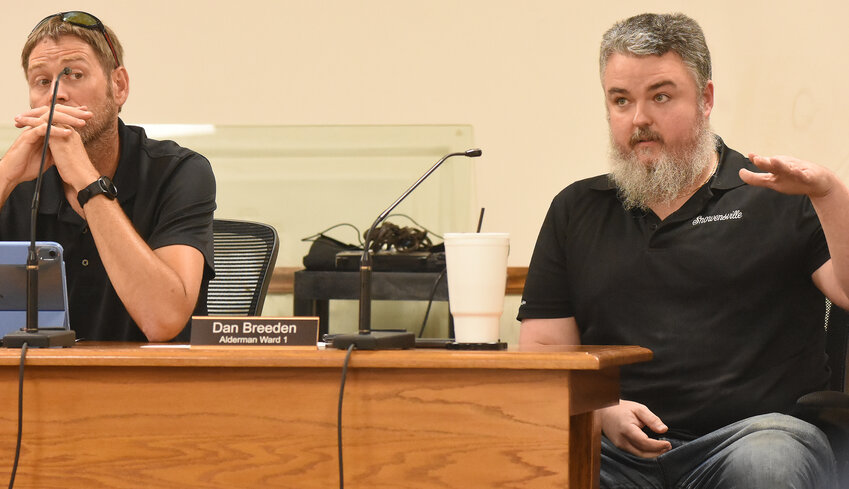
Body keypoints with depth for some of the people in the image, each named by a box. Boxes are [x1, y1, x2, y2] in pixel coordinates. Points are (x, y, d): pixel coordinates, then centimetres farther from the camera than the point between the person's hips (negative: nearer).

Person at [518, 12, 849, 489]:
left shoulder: (779, 199, 11)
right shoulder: (575, 212, 21)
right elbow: (543, 351, 16)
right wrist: (602, 410, -5)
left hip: (755, 425, -1)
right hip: (618, 448, 2)